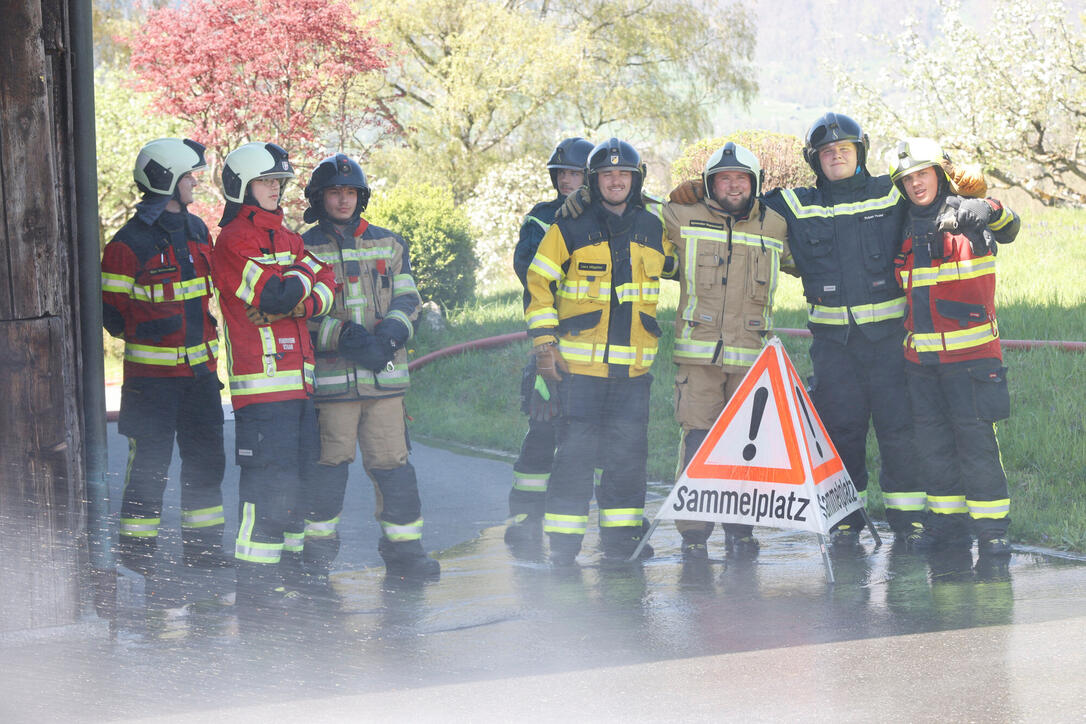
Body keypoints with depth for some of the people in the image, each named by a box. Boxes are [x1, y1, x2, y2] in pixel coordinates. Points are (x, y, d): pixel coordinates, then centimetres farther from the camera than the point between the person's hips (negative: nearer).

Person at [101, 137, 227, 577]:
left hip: (199, 366, 7)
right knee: (150, 462, -4)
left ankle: (203, 546, 21)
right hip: (153, 371, -7)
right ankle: (137, 553, 4)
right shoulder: (130, 243, -11)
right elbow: (109, 308, -8)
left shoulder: (196, 230, 11)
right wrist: (145, 328, -14)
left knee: (206, 458, 10)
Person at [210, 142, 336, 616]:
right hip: (261, 378, -9)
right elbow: (275, 298, -20)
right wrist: (305, 270, -3)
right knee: (266, 479, -11)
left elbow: (327, 287, 9)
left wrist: (300, 302, -10)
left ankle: (289, 574, 25)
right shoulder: (233, 242, -9)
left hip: (299, 376, 9)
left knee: (297, 473, 14)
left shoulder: (285, 237, 19)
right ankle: (254, 586, -9)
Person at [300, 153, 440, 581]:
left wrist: (389, 334, -11)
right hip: (330, 375, -3)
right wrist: (345, 337, -17)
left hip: (384, 372, 3)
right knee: (329, 462, 0)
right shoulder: (305, 250, 5)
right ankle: (317, 551, 11)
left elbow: (407, 300, 10)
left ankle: (404, 548, 10)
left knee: (393, 461, 1)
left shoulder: (388, 245, 15)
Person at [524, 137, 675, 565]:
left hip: (633, 368, 3)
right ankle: (563, 541, 0)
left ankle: (621, 537, 16)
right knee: (576, 450, -6)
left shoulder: (655, 231, 10)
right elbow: (538, 283, 3)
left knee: (629, 451, 5)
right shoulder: (569, 229, 1)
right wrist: (544, 343, -3)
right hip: (579, 363, -3)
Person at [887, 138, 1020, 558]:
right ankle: (948, 521, 17)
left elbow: (1007, 229, -25)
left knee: (975, 437, -7)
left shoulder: (966, 215, -5)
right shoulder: (905, 229, 12)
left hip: (969, 350, -6)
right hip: (920, 353, 6)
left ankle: (992, 527, -1)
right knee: (932, 440, 8)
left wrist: (996, 215, -44)